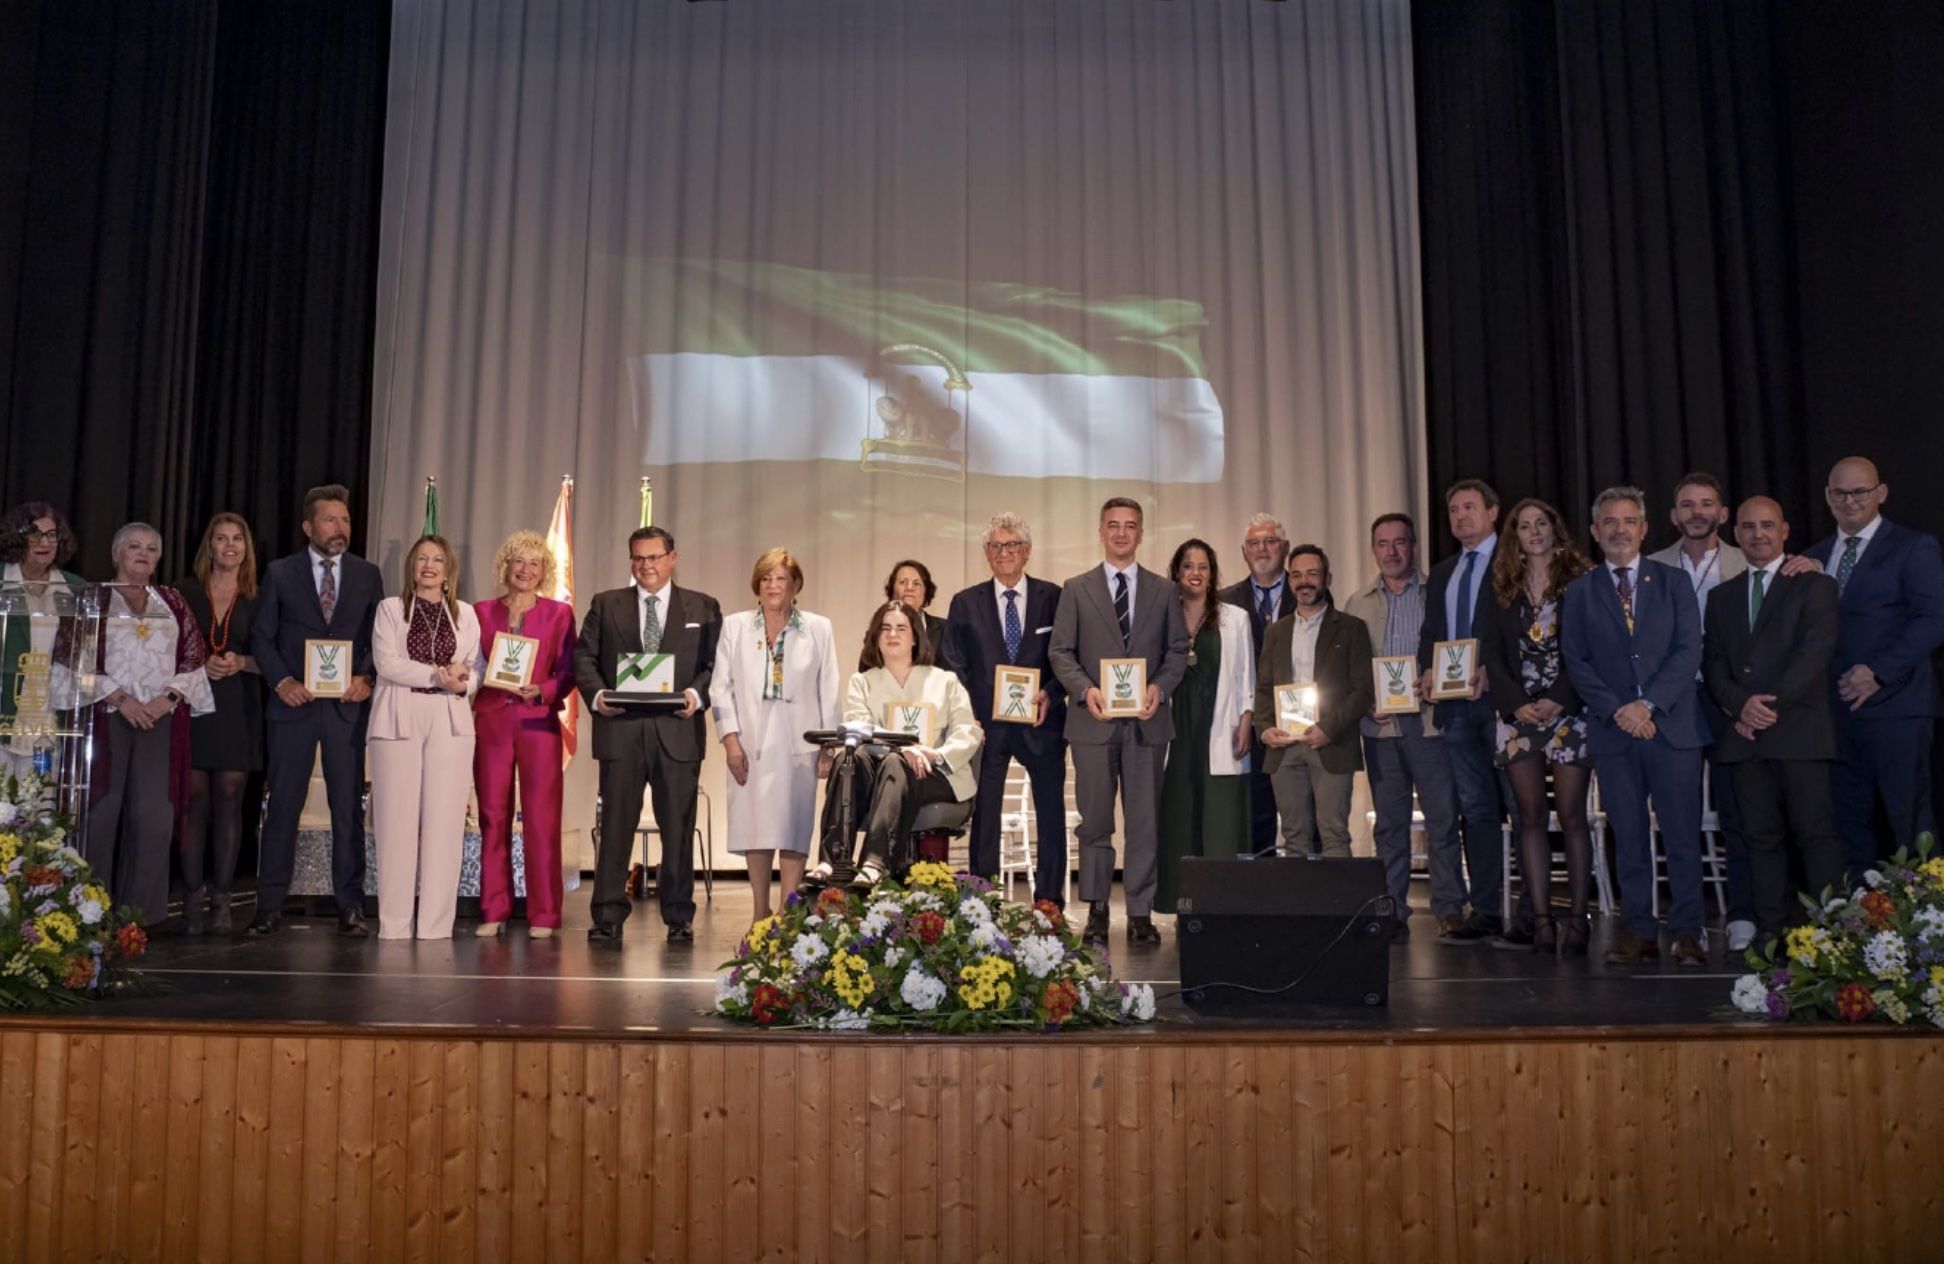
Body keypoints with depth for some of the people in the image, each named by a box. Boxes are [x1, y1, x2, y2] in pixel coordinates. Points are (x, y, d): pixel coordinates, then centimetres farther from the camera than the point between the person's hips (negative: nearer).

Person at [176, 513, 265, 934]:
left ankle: (221, 900, 3)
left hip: (238, 710, 0)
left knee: (229, 801, -1)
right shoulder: (186, 593, 8)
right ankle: (193, 898, 2)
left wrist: (241, 662, -11)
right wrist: (199, 664, -11)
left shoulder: (257, 600, 8)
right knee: (195, 800, -2)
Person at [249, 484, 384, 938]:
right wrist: (282, 681, -9)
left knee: (349, 807, 2)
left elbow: (378, 638, 8)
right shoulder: (280, 573, 6)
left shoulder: (368, 575, 9)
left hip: (347, 704, 1)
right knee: (282, 805, 2)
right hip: (293, 702, 0)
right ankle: (270, 907, 10)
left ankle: (350, 907, 7)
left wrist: (367, 679, -9)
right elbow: (262, 636, 5)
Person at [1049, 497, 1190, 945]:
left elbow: (1178, 650, 9)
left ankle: (1140, 913, 9)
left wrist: (1160, 688, -9)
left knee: (1144, 821, 2)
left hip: (1147, 720, 1)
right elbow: (1060, 651, 3)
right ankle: (1096, 908, 14)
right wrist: (1085, 689, -13)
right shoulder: (1076, 589, 7)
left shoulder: (1163, 590, 11)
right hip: (1094, 720, -1)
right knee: (1095, 821, 4)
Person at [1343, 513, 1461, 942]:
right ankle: (1393, 912, 10)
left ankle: (1450, 907, 9)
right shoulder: (1358, 604, 13)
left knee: (1442, 818, 0)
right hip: (1380, 725, 2)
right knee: (1389, 822, 5)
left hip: (1430, 719, -2)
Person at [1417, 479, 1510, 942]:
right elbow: (1429, 635, 19)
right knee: (1475, 809, 6)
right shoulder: (1441, 574, 21)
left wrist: (1492, 670, -20)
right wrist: (1428, 671, 0)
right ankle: (1485, 913, 9)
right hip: (1456, 704, 6)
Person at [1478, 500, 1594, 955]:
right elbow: (1491, 652, 7)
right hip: (1519, 714, 3)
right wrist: (1517, 703, -6)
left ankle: (1577, 918, 2)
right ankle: (1540, 918, 4)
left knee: (1571, 815, -3)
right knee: (1531, 817, 1)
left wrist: (1560, 700, -13)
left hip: (1568, 712, -3)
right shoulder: (1503, 589, 12)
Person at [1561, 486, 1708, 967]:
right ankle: (1639, 932, 10)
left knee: (1682, 835, 0)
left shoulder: (1673, 582, 9)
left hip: (1671, 725, -1)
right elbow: (1575, 661, 4)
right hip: (1612, 730, 1)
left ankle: (1686, 934, 8)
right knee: (1628, 838, 4)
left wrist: (1649, 703, -12)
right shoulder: (1579, 592, 10)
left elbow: (1689, 651, 0)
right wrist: (1616, 709, -10)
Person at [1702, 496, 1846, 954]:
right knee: (1762, 837, 4)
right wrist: (1740, 706, -7)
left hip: (1800, 731, -4)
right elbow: (1712, 662, 11)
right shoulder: (1723, 596, 19)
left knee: (1815, 831, -4)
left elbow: (1815, 653, -7)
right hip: (1745, 735, 4)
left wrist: (1772, 703, -15)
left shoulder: (1814, 586, 5)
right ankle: (1771, 929, 7)